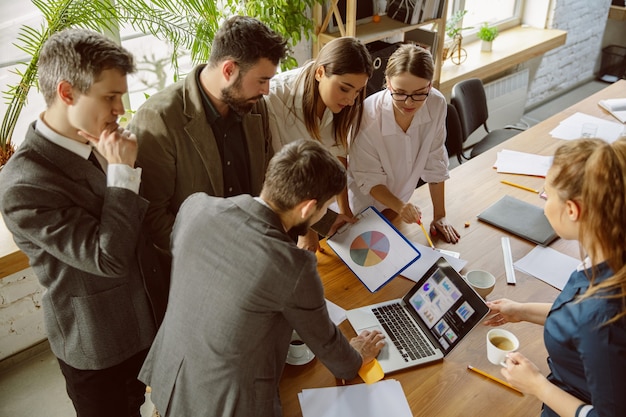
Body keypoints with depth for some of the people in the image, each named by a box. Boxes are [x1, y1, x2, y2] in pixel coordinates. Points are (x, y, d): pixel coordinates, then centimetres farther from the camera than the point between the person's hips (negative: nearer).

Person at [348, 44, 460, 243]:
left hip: (401, 200, 3)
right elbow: (368, 179, -20)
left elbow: (434, 164, -11)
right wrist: (399, 206, -35)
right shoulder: (368, 117, -32)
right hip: (366, 208, -3)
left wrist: (439, 216, -8)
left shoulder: (437, 105, -23)